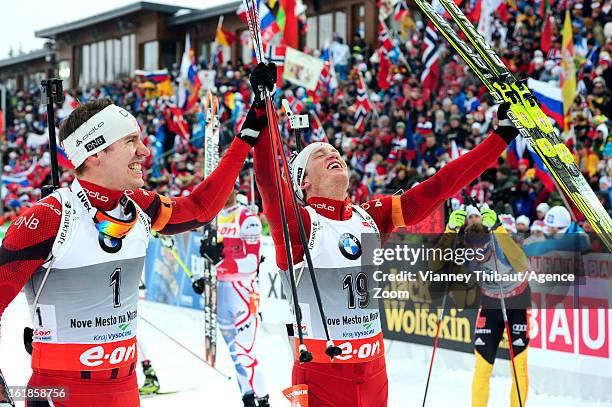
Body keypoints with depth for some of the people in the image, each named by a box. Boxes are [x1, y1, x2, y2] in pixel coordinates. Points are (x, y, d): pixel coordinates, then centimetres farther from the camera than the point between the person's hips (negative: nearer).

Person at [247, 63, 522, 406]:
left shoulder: (373, 217, 7)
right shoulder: (296, 222, -6)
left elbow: (438, 187, 6)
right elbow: (268, 178, -23)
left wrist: (502, 135, 4)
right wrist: (261, 107, -33)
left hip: (374, 374, 5)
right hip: (319, 376, -5)